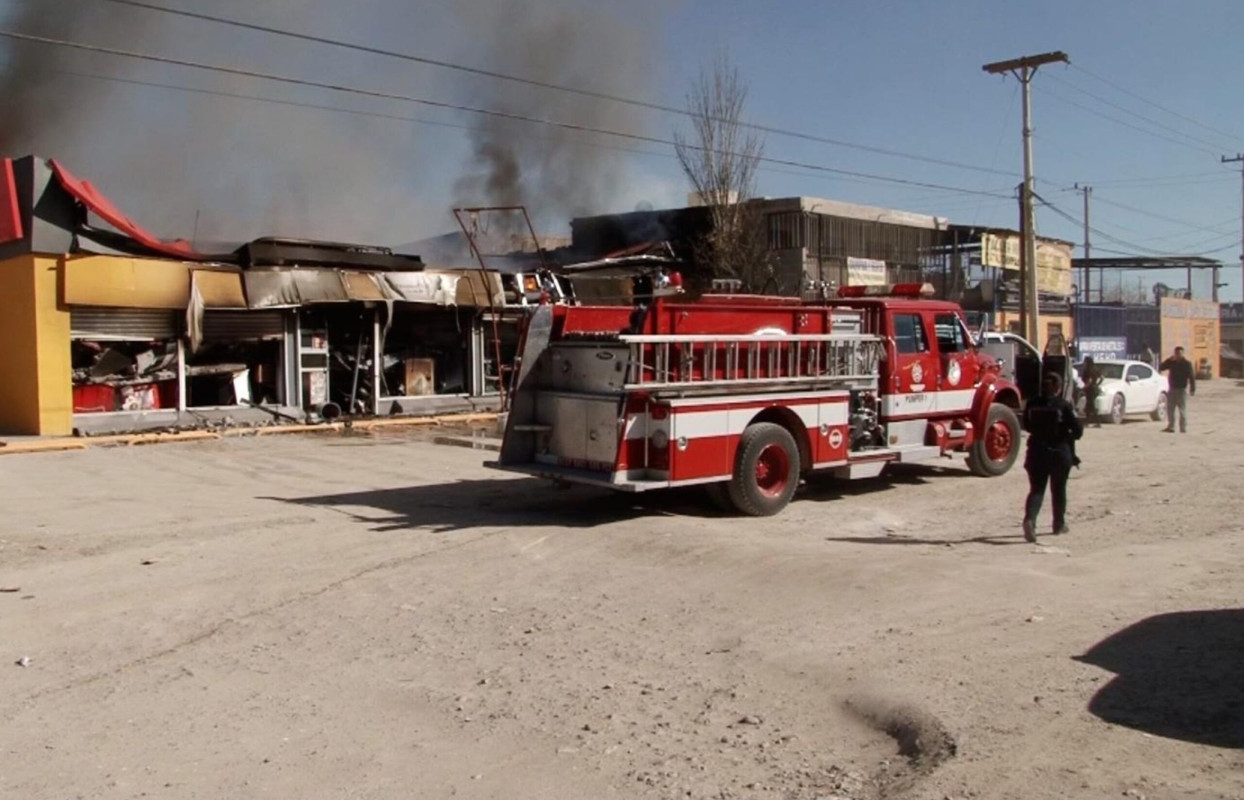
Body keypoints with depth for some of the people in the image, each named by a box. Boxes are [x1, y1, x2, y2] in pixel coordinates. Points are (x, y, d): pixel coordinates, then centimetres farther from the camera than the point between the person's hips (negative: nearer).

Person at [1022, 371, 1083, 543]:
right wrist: (1067, 436, 9)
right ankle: (1059, 524, 27)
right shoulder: (1064, 406, -11)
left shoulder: (1032, 405, -1)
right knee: (1058, 490, 15)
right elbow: (1078, 430, -11)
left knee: (1036, 489, 2)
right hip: (1060, 453, -2)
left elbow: (1026, 426, 12)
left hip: (1037, 453, 2)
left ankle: (1029, 519, -23)